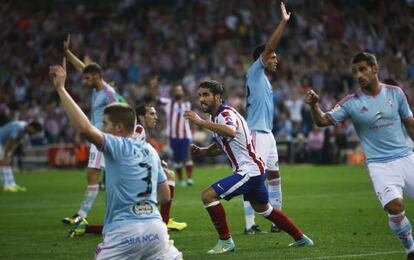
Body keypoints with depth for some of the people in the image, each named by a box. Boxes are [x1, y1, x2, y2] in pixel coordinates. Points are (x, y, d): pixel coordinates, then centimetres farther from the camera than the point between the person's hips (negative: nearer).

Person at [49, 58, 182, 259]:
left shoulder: (116, 146, -2)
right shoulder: (151, 151, 17)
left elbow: (85, 127, -19)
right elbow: (165, 195, 22)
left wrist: (61, 88, -13)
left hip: (124, 231, -6)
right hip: (155, 227, 6)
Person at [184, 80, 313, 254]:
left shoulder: (225, 114, -19)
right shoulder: (216, 117, 12)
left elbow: (231, 132, -44)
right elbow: (221, 146, 23)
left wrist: (201, 122, -47)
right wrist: (200, 151, 6)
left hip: (249, 171, -11)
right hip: (255, 170, 11)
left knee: (208, 195, -16)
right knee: (263, 209, 27)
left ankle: (225, 241, -7)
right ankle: (301, 238, 39)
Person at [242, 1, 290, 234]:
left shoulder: (264, 79, 19)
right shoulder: (255, 73, -6)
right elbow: (268, 48, -16)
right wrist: (283, 22, -18)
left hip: (267, 134, 10)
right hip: (257, 134, -10)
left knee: (274, 176, 12)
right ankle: (250, 224, -9)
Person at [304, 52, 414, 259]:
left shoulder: (395, 93, 1)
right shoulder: (351, 102, -6)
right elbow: (323, 121, -13)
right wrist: (314, 105, -32)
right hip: (379, 164, -3)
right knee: (394, 206, -23)